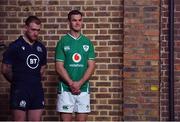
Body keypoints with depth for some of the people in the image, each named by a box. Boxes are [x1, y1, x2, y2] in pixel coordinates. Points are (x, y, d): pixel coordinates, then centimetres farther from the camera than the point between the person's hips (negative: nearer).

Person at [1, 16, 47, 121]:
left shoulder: (41, 47, 10)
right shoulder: (15, 46, -6)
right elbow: (5, 69, -3)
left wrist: (36, 80, 12)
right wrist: (17, 81, 6)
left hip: (37, 90, 5)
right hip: (20, 90, -5)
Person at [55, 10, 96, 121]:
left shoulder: (88, 42, 8)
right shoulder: (63, 42, 1)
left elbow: (91, 66, 2)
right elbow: (59, 67, -5)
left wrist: (79, 83, -11)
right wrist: (71, 83, -14)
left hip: (83, 88, 2)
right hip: (66, 88, -2)